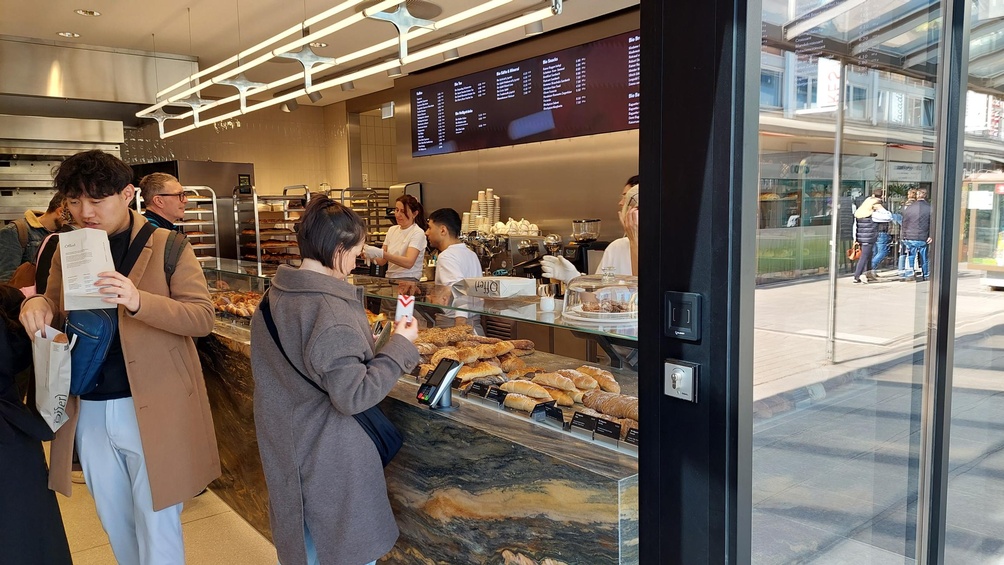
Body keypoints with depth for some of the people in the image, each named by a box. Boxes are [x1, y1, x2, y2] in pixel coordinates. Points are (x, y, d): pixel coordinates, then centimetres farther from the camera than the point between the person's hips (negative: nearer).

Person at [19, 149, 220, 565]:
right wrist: (37, 304, -10)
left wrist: (139, 300, -32)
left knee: (156, 525, 7)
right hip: (89, 411, 5)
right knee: (115, 523, 21)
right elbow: (56, 310, 14)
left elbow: (203, 316, -15)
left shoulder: (166, 245, -9)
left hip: (150, 408, -5)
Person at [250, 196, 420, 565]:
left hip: (286, 449, 8)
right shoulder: (331, 313, -27)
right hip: (330, 460, -8)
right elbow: (354, 396, -25)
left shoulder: (275, 296, 0)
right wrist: (400, 346, -18)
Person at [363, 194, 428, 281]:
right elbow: (382, 261, 10)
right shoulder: (392, 230, 13)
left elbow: (409, 263, -21)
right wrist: (371, 255, -11)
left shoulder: (418, 233, -7)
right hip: (389, 278, 5)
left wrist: (380, 253, -28)